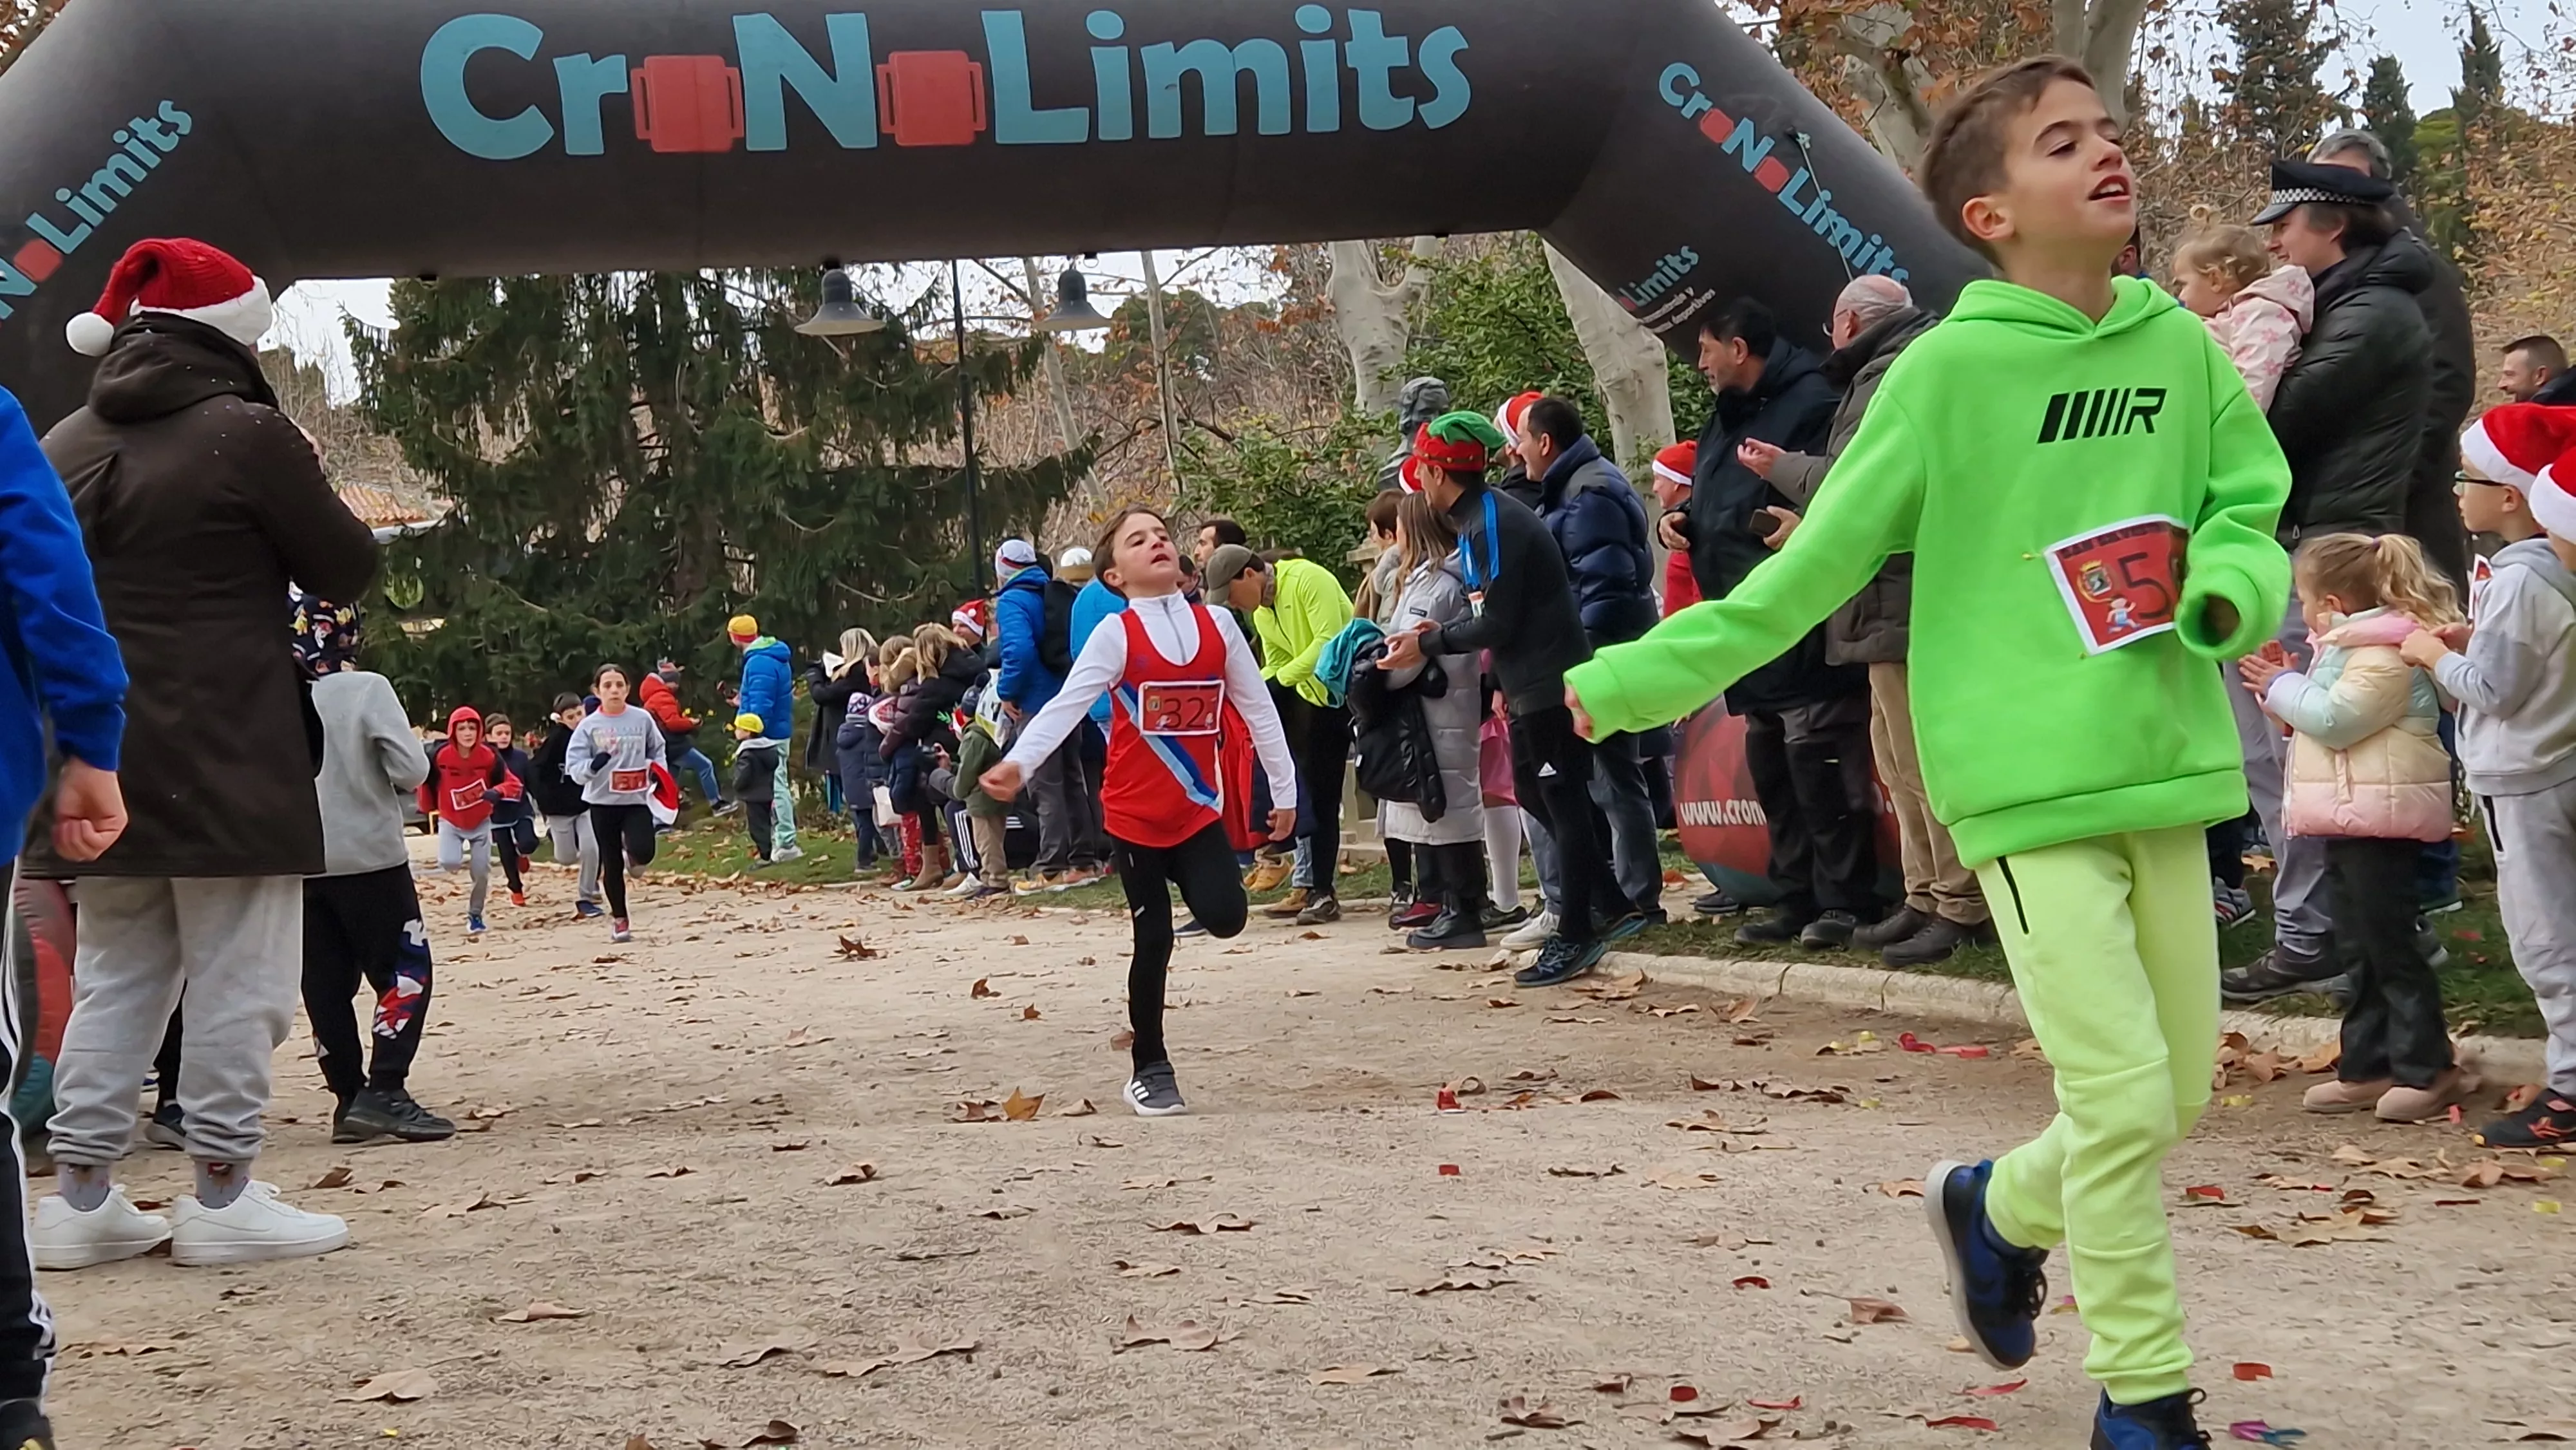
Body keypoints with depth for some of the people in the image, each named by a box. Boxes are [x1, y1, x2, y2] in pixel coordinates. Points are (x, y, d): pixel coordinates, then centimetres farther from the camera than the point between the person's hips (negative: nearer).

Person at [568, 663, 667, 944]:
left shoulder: (642, 719, -1)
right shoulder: (589, 726, -5)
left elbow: (658, 751, 14)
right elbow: (575, 767, -8)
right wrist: (593, 765, -28)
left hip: (637, 799, 0)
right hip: (603, 802, 0)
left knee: (643, 851, -20)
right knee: (611, 863, 6)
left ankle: (630, 855, 20)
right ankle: (619, 918, 23)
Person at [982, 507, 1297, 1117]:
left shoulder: (1217, 625, 1)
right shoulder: (1116, 635, -9)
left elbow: (1258, 708, 8)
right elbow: (1066, 705, -19)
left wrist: (1285, 790, 9)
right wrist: (1017, 763, -34)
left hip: (1199, 807, 2)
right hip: (1136, 814, -2)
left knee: (1225, 916, -16)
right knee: (1154, 940, 2)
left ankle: (1184, 878, 20)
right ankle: (1150, 1070, 17)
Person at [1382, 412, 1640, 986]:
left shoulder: (1494, 524, -19)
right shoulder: (1480, 519, 11)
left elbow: (1498, 622, -20)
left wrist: (1428, 644, -10)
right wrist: (1441, 633, 10)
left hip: (1552, 685, -10)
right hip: (1531, 686, 10)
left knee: (1563, 802, -3)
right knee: (1536, 794, 16)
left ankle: (1574, 938, 4)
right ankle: (1610, 906, 22)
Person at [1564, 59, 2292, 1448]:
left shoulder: (2183, 346, 3)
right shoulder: (1949, 370, -9)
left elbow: (2247, 512, 11)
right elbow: (1812, 568, -4)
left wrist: (2233, 588, -13)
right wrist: (1627, 681, -3)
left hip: (2168, 768, 5)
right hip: (2027, 785, -5)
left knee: (2181, 1092, 10)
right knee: (2124, 1093, -9)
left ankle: (1996, 1208, 39)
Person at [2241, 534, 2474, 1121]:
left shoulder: (2383, 654, -17)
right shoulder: (2353, 645, 17)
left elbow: (2335, 719, -23)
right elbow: (2329, 715, 24)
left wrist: (2283, 686, -10)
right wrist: (2283, 688, 10)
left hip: (2377, 817, -11)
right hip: (2351, 816, 11)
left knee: (2390, 945, -6)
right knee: (2361, 947, 13)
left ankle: (2426, 1068, 1)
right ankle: (2367, 1067, 19)